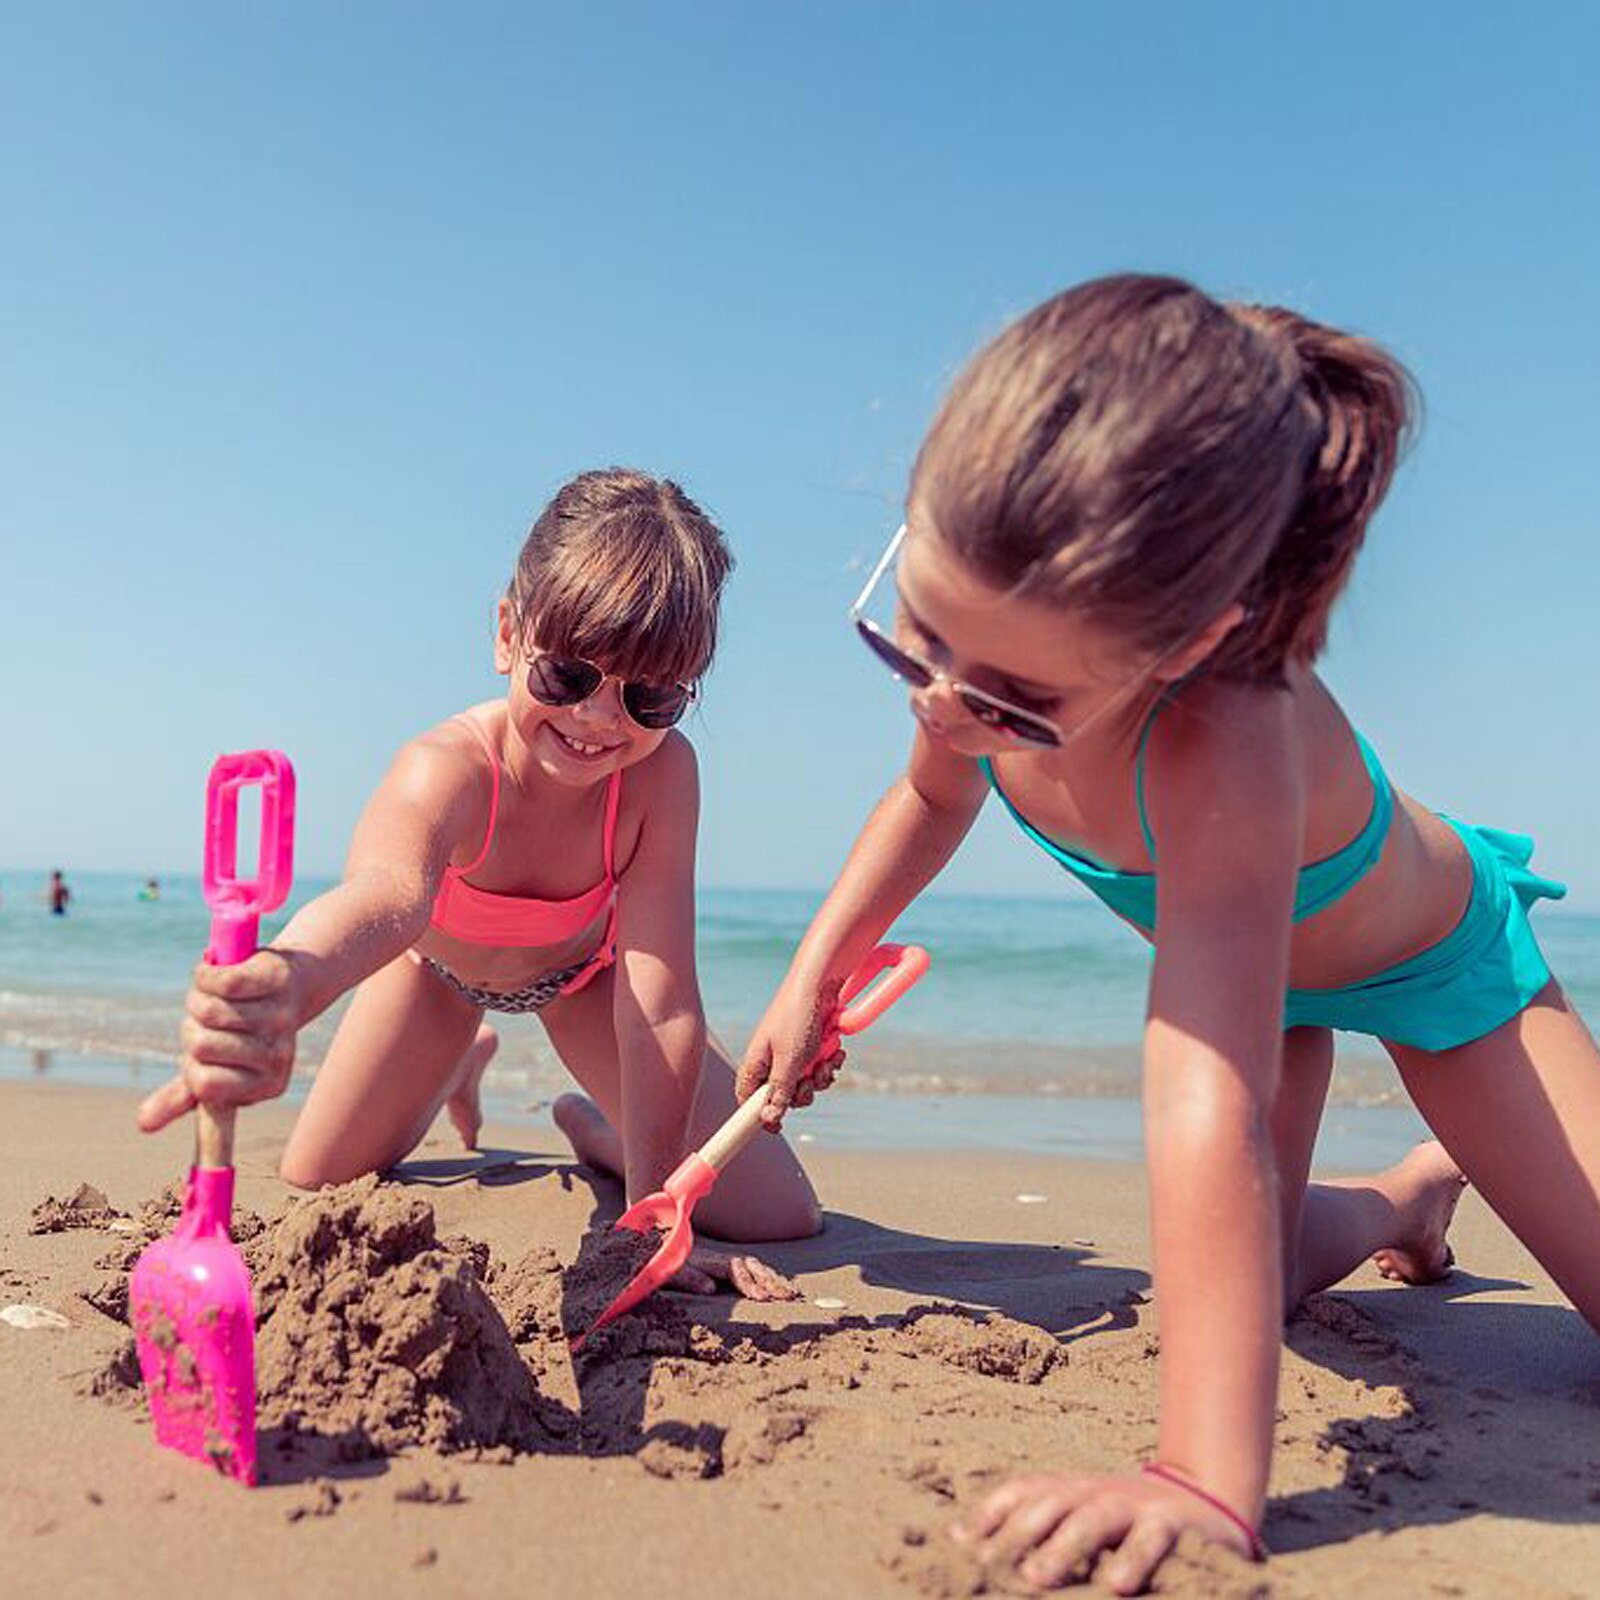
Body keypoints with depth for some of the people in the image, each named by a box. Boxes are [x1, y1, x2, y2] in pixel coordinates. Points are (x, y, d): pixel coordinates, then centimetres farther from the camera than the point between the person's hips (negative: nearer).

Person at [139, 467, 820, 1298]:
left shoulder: (661, 771, -38)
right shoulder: (445, 771, -44)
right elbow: (389, 892, -68)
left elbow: (661, 1006, -38)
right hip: (441, 962, 0)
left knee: (776, 1215, -6)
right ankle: (461, 1066, 37)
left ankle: (593, 1128, 26)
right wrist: (286, 986, -92)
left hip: (582, 968, 1)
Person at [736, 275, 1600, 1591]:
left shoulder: (1224, 742, -48)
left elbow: (1209, 1113, -54)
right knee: (1238, 1286, 5)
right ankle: (1416, 1191, 35)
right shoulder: (986, 646, -29)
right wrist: (813, 976, -9)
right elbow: (936, 793, -5)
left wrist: (1206, 1481, -58)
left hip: (1426, 953, -4)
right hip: (1252, 949, 5)